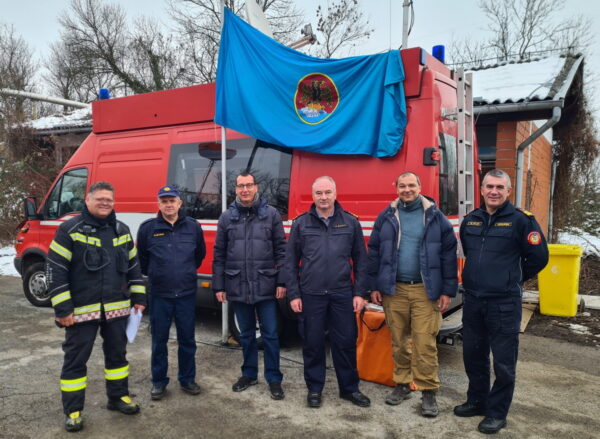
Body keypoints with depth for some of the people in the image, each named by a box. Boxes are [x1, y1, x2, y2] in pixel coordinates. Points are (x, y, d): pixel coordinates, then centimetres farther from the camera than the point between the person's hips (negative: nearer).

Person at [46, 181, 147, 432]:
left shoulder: (122, 230, 7)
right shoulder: (69, 230, -8)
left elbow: (133, 266, 14)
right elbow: (55, 271, -10)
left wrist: (138, 297, 9)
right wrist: (62, 308, -13)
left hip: (117, 308, 5)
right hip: (81, 309, -4)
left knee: (117, 353, 16)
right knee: (75, 359, 6)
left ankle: (117, 397, 34)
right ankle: (73, 411, 21)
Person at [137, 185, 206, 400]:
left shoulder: (193, 227, 0)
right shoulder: (147, 228, -4)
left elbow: (200, 254, 15)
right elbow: (141, 258, 8)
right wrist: (152, 274, 13)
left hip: (187, 293, 1)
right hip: (159, 294, -1)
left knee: (187, 340, 10)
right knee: (159, 341, 9)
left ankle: (187, 379, 26)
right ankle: (159, 382, 24)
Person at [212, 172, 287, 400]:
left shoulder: (271, 214, 0)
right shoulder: (227, 217, 6)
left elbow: (281, 250, 0)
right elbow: (219, 255, 8)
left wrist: (282, 281, -5)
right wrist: (218, 286, 5)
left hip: (265, 287, -2)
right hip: (238, 287, 2)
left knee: (270, 334, 5)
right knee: (246, 334, 15)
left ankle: (274, 378, 18)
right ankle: (249, 373, 31)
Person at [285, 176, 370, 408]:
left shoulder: (350, 222, 4)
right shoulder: (301, 223, 2)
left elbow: (360, 259, 6)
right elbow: (291, 262, 4)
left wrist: (359, 293, 1)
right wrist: (293, 295, -1)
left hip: (342, 294, 1)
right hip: (310, 295, 0)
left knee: (346, 342, 8)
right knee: (312, 344, 8)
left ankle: (349, 388, 25)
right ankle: (314, 389, 25)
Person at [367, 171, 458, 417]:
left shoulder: (435, 217, 2)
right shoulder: (386, 217, 7)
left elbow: (448, 254, 1)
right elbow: (374, 252, 8)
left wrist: (448, 291, -2)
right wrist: (374, 286, 4)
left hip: (425, 291, -2)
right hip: (394, 290, 2)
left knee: (425, 342, -2)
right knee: (398, 341, 11)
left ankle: (428, 391, 11)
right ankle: (402, 383, 26)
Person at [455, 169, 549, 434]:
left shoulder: (521, 220, -8)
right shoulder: (470, 220, 7)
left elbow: (539, 258, -3)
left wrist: (515, 279, 7)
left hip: (504, 303, -5)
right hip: (472, 300, 5)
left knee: (503, 361, 5)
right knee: (473, 355, 16)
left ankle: (497, 413, 20)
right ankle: (477, 401, 34)